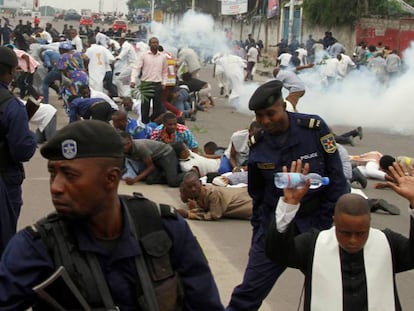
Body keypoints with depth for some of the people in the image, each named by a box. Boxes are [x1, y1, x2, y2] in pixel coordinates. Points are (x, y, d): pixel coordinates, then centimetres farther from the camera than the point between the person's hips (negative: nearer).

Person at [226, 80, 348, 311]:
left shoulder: (314, 127, -13)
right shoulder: (258, 144, -3)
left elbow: (336, 177, -9)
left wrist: (328, 224, -9)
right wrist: (258, 228, 13)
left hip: (315, 221, -2)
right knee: (249, 291, 4)